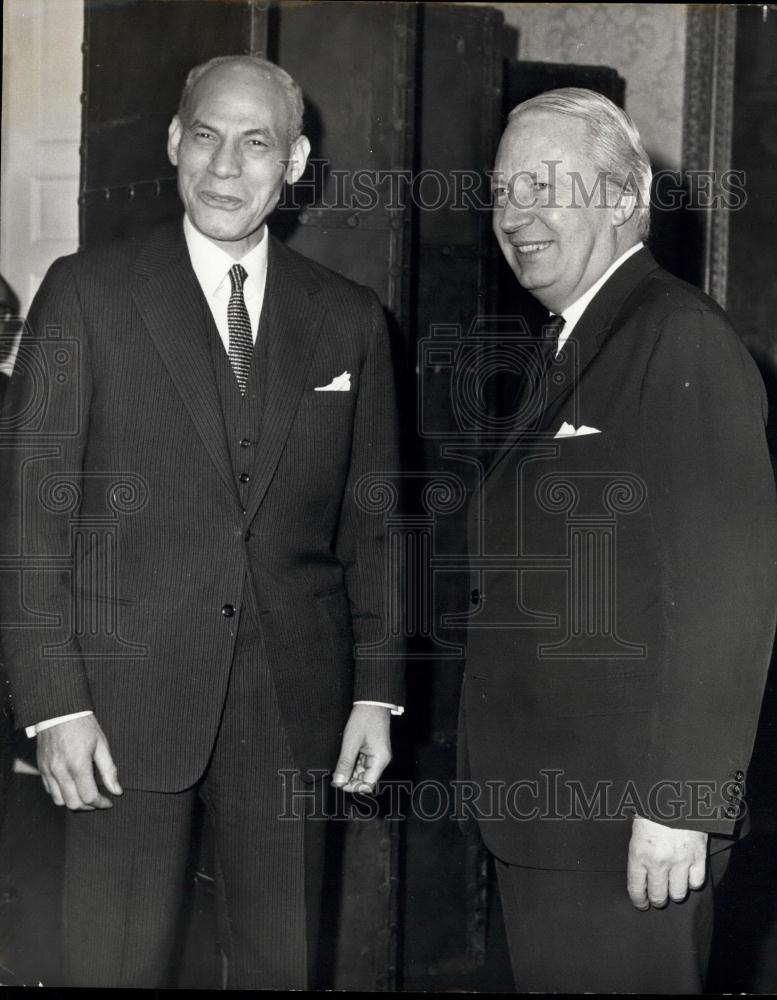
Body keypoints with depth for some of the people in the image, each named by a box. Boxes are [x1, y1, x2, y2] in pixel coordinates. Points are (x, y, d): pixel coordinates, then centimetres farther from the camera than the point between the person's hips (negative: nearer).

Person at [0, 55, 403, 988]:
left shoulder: (350, 318, 7)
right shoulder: (87, 291, -2)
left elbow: (370, 520, 10)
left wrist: (377, 691, 5)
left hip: (292, 699, 3)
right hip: (127, 692, -2)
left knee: (282, 961, 10)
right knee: (118, 961, 4)